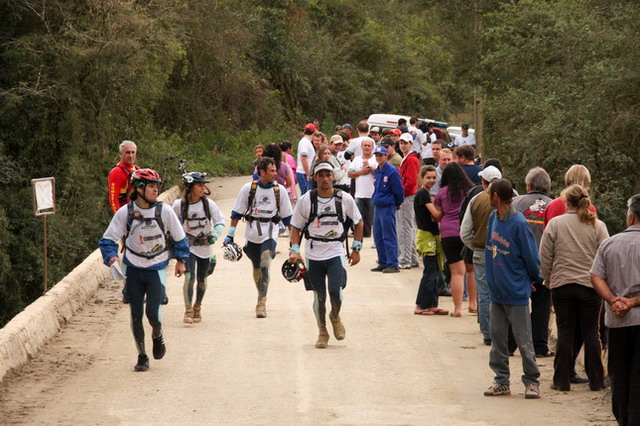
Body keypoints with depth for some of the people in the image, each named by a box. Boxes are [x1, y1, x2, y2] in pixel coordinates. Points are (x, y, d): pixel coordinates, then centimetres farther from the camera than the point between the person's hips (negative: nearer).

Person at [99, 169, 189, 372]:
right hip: (133, 269, 1)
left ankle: (157, 336, 21)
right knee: (136, 314, 3)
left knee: (153, 311, -13)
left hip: (156, 268, -1)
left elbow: (179, 236, 5)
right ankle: (142, 357, 17)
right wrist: (111, 257, -20)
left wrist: (181, 260, 12)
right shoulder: (125, 212, -11)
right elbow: (108, 239, -4)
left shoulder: (164, 210, -10)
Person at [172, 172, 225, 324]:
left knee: (202, 280, 11)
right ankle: (188, 311, -12)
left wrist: (214, 235, -20)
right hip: (188, 245, -2)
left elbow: (220, 221, -5)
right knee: (189, 277, -16)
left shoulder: (208, 203, -10)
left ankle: (197, 308, 30)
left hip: (205, 245, 2)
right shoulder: (179, 205, -10)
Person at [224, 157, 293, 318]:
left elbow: (287, 215, 10)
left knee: (265, 266, -18)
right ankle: (261, 297, 32)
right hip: (252, 232, 1)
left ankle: (261, 303, -20)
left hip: (270, 233, -1)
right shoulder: (248, 188, -1)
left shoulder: (279, 190, 2)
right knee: (256, 267, 13)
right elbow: (237, 212, 5)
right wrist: (230, 235, 3)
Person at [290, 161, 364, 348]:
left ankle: (335, 317, 17)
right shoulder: (306, 200, -2)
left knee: (336, 292, -16)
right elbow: (296, 227, 7)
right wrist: (294, 250, -6)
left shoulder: (345, 199, -1)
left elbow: (358, 223, 11)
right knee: (319, 296, 5)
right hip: (313, 254, 1)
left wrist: (356, 249, 7)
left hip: (336, 253, -1)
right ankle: (322, 332, 25)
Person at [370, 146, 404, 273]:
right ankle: (383, 263, 18)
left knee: (389, 237, -7)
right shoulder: (377, 172, 12)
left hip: (388, 207, -8)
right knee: (378, 237, 11)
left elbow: (398, 190, -10)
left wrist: (397, 204, 1)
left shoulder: (391, 171, -12)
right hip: (377, 206, 8)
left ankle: (393, 264, -5)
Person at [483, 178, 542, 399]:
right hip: (497, 291, 7)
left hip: (516, 292, -7)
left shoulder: (518, 224, -18)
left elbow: (531, 257, -11)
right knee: (497, 337, 11)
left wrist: (534, 279, 3)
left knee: (524, 340, 1)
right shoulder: (493, 218, 4)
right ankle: (501, 381, 20)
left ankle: (531, 381, 13)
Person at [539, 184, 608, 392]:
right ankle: (596, 380, 12)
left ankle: (562, 380, 8)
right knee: (591, 332, 8)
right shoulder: (597, 226, -2)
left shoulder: (555, 223, -3)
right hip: (590, 286, 0)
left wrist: (549, 280, 11)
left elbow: (545, 257, -1)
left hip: (561, 286, 0)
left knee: (565, 332, 6)